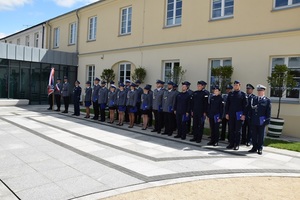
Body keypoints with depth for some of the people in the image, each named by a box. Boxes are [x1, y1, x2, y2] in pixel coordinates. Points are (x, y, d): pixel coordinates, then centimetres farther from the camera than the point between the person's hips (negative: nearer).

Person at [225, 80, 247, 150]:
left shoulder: (243, 94, 0)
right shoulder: (230, 94, 9)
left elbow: (245, 105, -3)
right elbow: (227, 104, 9)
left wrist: (243, 115, -10)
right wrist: (227, 113, 3)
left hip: (239, 115, -3)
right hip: (231, 115, 3)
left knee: (238, 130, 3)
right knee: (231, 130, 7)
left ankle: (237, 145, 11)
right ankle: (231, 144, 16)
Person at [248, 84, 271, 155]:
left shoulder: (267, 100, 1)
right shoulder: (253, 99, 10)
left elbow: (268, 111, -2)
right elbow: (250, 109, 10)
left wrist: (267, 120, -8)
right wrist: (250, 119, 5)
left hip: (262, 121, -3)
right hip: (253, 121, 3)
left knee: (261, 135, 5)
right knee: (254, 135, 8)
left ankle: (260, 149, 15)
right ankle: (254, 148, 18)